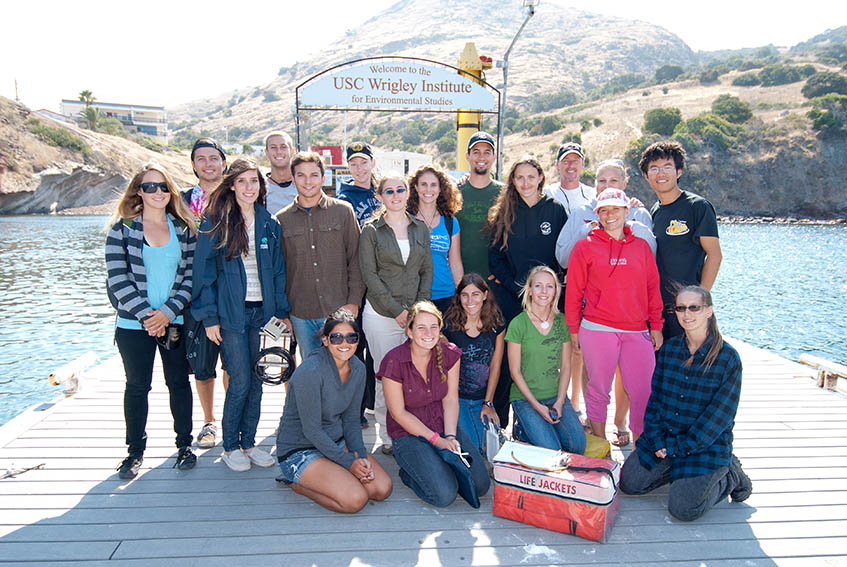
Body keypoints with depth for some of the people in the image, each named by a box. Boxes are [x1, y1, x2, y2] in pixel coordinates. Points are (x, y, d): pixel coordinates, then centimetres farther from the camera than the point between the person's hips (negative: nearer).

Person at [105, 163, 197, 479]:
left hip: (175, 321, 1)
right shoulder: (122, 228, 0)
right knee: (137, 386, 8)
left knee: (179, 382, 8)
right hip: (133, 323, -1)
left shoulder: (183, 229, 5)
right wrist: (146, 315, -13)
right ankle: (135, 450, 23)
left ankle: (184, 444, 23)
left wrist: (168, 312, -11)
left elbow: (190, 276, 1)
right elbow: (118, 278, -6)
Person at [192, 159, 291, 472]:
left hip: (262, 311, 4)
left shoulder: (269, 224, 9)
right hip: (231, 313, -4)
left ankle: (248, 443, 23)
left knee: (256, 382, 9)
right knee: (240, 383, -2)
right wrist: (209, 316, -8)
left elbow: (278, 270, 11)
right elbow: (205, 272, -4)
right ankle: (230, 447, 16)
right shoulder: (215, 222, -3)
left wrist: (281, 311, 5)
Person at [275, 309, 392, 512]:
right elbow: (311, 430, -21)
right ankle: (297, 483, 2)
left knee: (383, 488, -8)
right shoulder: (310, 371, -24)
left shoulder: (358, 369, -1)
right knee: (355, 499, -23)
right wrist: (348, 462, -18)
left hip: (337, 443, 7)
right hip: (300, 450, -7)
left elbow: (351, 419, 7)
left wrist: (360, 455, -9)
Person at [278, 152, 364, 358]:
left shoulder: (343, 211, 2)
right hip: (300, 314, 2)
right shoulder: (282, 219, 6)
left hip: (339, 310, -1)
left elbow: (356, 258, 2)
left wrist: (354, 301, -4)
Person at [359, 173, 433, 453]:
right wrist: (397, 311, -11)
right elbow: (369, 275, -6)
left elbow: (427, 270, 11)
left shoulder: (420, 228, 11)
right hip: (381, 314, -3)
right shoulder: (371, 230, 0)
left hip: (415, 312, 3)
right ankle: (388, 437, 14)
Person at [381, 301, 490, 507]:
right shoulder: (394, 362, -18)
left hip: (445, 426, 5)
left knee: (480, 485, -7)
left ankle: (439, 465, 16)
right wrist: (436, 440, -15)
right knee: (445, 494, -20)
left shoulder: (449, 354, -5)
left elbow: (450, 399, -1)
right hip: (408, 434, -4)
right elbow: (399, 413, -13)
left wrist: (450, 437, -15)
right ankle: (409, 472, 8)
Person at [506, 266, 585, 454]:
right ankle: (525, 429, 9)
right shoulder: (518, 324, -9)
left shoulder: (562, 322, 4)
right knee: (551, 450, -20)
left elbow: (565, 367, 6)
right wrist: (537, 406, -13)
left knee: (578, 445, -14)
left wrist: (560, 401, -7)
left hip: (557, 396, 4)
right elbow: (515, 372, -7)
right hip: (525, 398, -4)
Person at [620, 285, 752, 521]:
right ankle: (677, 469, 20)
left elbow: (719, 416, -14)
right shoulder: (669, 349, 2)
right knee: (628, 482, -3)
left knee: (683, 508, -16)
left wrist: (679, 447, -15)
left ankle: (730, 476, 12)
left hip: (706, 444, -5)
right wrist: (656, 440, -8)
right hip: (664, 436, 5)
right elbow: (656, 398, 4)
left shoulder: (728, 358, -12)